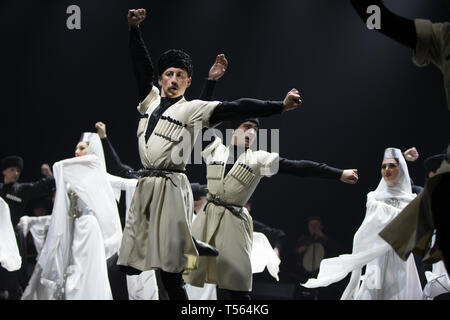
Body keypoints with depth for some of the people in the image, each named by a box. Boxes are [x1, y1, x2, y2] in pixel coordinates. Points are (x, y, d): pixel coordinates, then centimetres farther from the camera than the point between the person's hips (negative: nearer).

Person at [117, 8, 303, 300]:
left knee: (170, 269, -11)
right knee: (129, 263, 5)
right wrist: (134, 29, 13)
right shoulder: (151, 100, 17)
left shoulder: (193, 109, 1)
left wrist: (281, 106, -17)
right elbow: (142, 66, 21)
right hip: (145, 185, 6)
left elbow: (236, 109, -8)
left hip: (171, 187, -6)